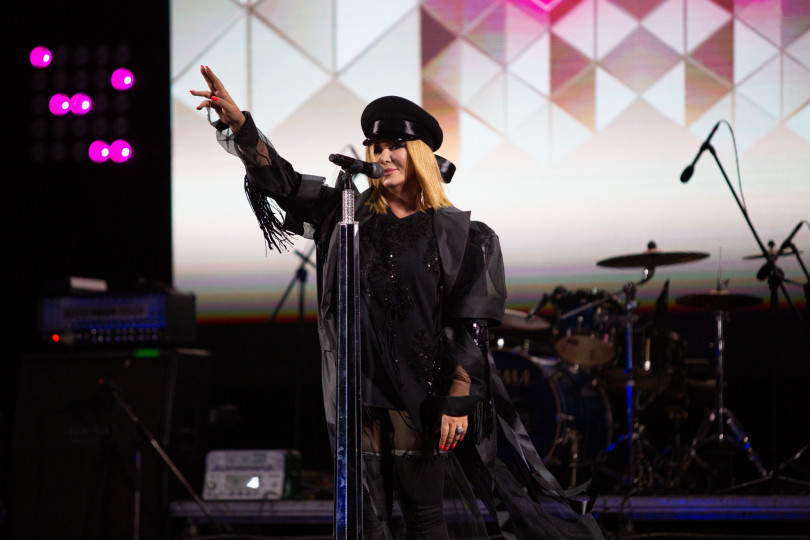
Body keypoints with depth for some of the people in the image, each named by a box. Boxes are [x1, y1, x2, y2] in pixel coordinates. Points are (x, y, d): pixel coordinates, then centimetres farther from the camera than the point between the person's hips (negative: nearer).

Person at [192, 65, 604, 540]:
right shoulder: (351, 215, 9)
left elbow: (470, 327, -5)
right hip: (360, 390, 3)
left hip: (420, 394, -3)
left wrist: (457, 401, -12)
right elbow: (280, 180, 5)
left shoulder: (456, 234, -1)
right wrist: (238, 123, -9)